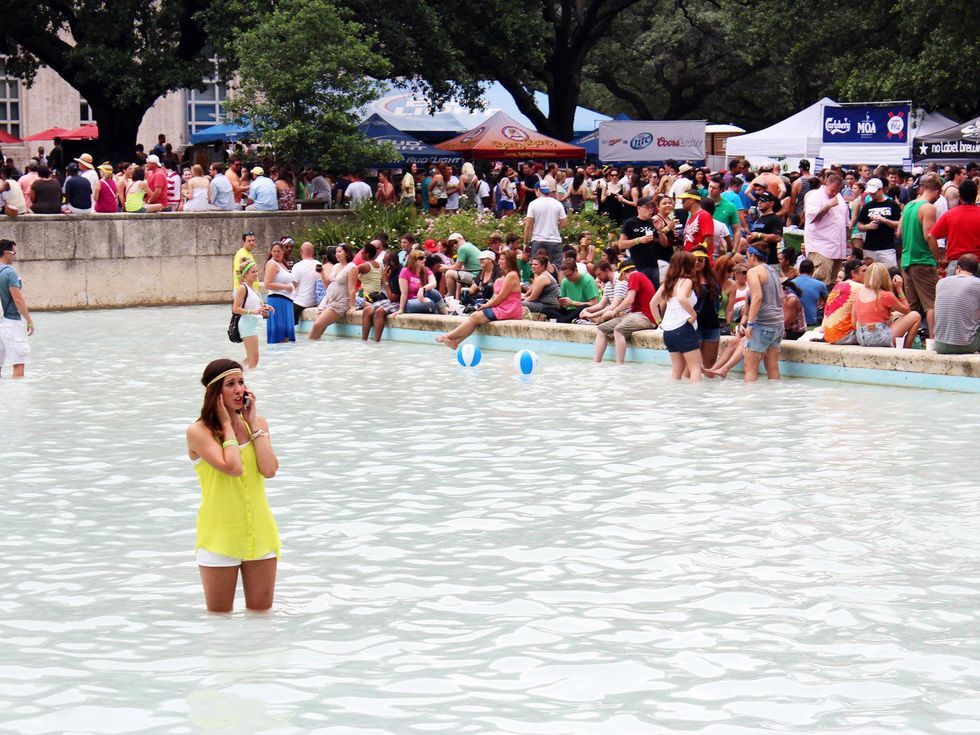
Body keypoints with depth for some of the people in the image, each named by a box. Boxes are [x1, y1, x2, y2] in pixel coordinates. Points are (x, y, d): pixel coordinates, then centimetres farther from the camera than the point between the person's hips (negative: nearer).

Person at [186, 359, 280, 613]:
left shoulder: (257, 423, 3)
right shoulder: (198, 432, -11)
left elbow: (269, 470, -11)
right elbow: (233, 468, -23)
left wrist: (252, 423, -8)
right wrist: (227, 425, -12)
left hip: (259, 532, 4)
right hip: (220, 534, -4)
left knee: (261, 612, 10)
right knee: (219, 615, 6)